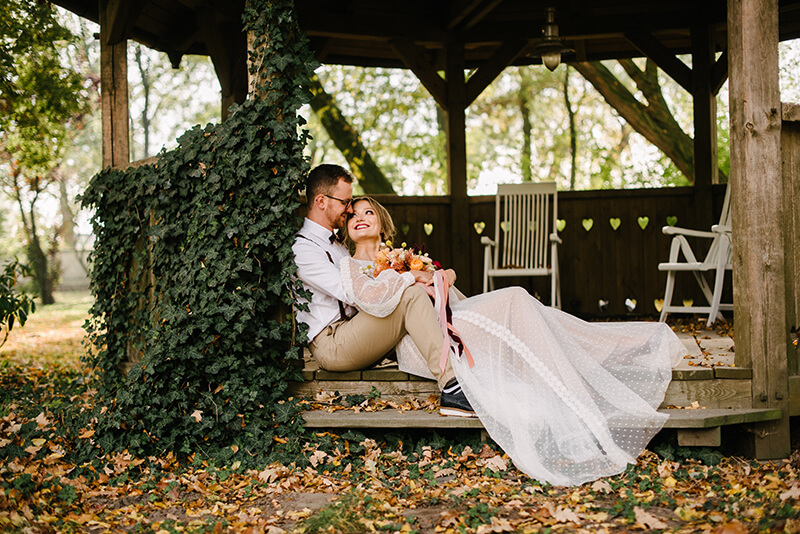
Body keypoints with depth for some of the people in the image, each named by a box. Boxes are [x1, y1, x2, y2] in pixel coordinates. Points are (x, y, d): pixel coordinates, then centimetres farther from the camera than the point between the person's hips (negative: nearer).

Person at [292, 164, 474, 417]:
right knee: (411, 295, -24)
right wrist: (411, 277, -15)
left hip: (354, 334, 9)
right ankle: (451, 385, -34)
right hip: (330, 345, -9)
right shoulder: (302, 249, -11)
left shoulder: (336, 244, 23)